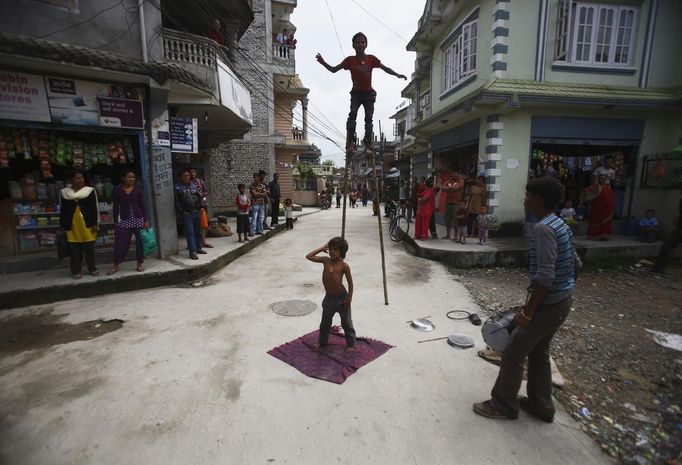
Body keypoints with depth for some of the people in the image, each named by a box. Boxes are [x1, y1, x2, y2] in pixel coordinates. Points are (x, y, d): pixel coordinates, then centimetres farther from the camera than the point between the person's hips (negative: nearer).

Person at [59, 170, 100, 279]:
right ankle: (76, 271, 12)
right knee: (74, 249, 4)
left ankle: (92, 268, 14)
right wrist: (62, 226, 5)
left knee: (89, 248, 3)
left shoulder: (90, 191, 2)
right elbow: (62, 211, 9)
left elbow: (94, 209, 1)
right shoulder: (65, 192, 7)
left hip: (87, 224, -1)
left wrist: (95, 224, -5)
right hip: (72, 225, 1)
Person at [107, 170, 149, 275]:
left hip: (138, 219, 0)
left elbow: (143, 206, 2)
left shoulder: (138, 190, 1)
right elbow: (116, 207, 4)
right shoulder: (117, 190, 3)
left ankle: (140, 263, 15)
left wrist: (146, 220, -4)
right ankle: (116, 265, 14)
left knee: (140, 241, 3)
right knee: (121, 242, 2)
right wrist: (115, 222, 0)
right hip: (124, 220, 0)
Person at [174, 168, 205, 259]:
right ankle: (192, 251, -5)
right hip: (187, 214, -5)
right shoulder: (178, 187, -2)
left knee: (198, 231, 11)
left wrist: (200, 207, 8)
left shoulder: (194, 185, 11)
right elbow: (176, 201, -4)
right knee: (190, 232, -7)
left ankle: (198, 248, 24)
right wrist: (182, 212, -10)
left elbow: (199, 196, 17)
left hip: (197, 212, 5)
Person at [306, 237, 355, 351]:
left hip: (341, 298, -4)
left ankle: (350, 344, 31)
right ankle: (322, 342, 41)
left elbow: (350, 282, -9)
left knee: (346, 323, 14)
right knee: (325, 323, 21)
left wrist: (349, 298, -10)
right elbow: (309, 256, -1)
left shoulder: (344, 265, -14)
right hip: (328, 298, 4)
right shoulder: (325, 261, -3)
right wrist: (321, 248, -3)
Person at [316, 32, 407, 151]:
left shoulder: (371, 59, -2)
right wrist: (323, 63, -16)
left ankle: (368, 144, 0)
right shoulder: (350, 60, -4)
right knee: (352, 114, -22)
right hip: (356, 93, -1)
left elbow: (385, 68, 5)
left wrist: (397, 75, -7)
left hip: (368, 93, 1)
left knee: (368, 118, -4)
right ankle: (350, 141, -25)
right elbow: (334, 69, -1)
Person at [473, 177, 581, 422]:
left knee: (513, 353, 4)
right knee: (538, 352, 22)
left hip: (548, 305, -9)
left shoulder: (543, 228, -23)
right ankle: (540, 405, 35)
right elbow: (575, 264, 14)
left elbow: (545, 276, -28)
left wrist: (527, 311, -21)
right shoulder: (561, 225, 7)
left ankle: (504, 404, 20)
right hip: (561, 301, 9)